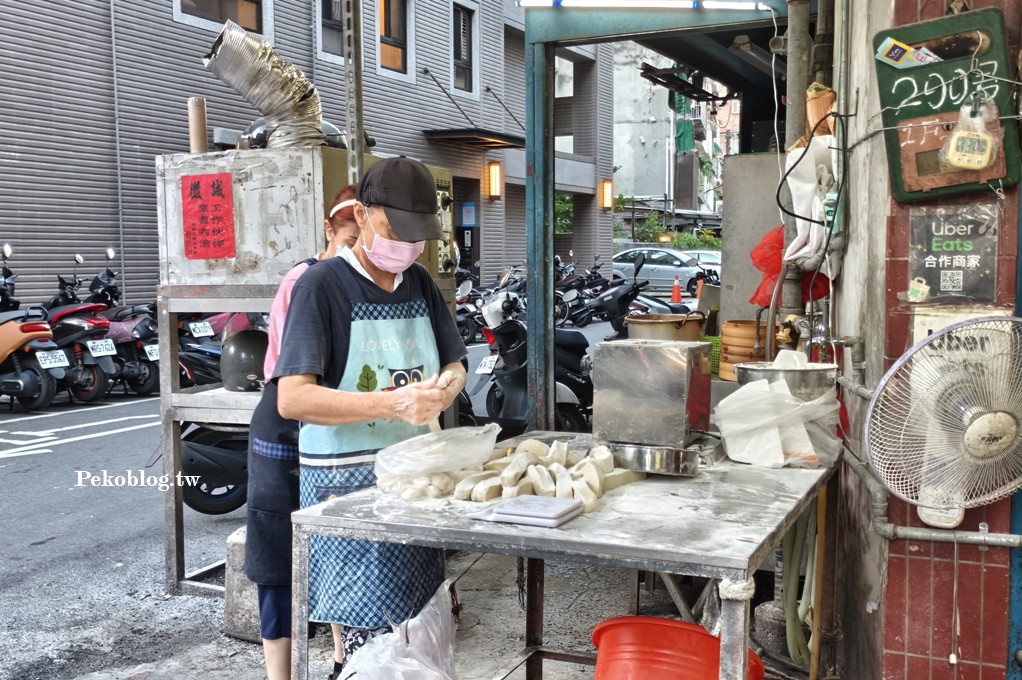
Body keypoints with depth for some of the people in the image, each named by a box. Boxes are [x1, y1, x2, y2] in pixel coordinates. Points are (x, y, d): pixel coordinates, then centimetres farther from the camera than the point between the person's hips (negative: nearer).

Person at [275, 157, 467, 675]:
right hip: (348, 479, -6)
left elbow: (454, 364, 15)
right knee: (368, 633, -5)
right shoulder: (322, 286, -9)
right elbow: (292, 398, -17)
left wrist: (445, 386, -10)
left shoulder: (419, 282, 10)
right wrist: (392, 404, -28)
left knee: (420, 626, 9)